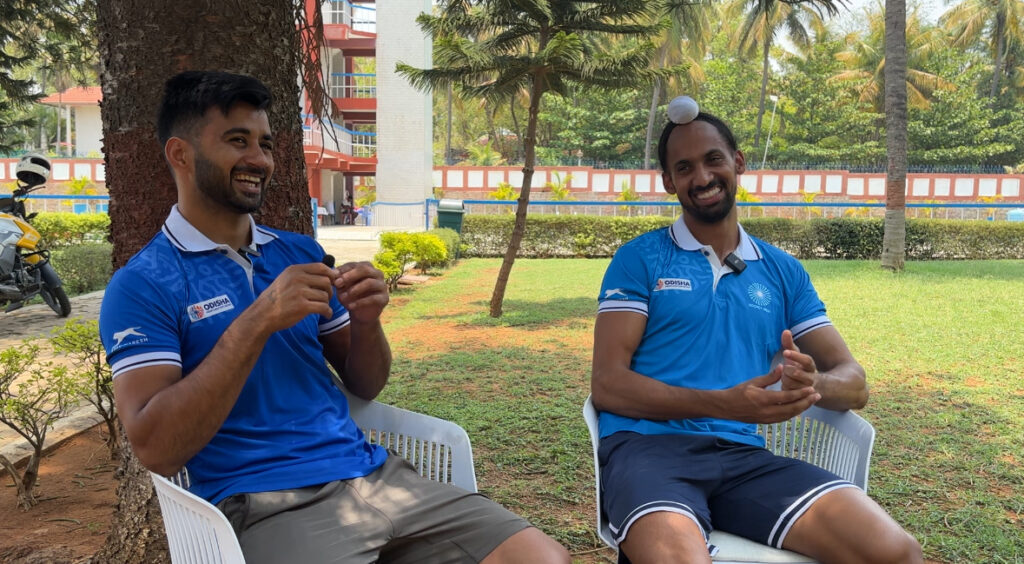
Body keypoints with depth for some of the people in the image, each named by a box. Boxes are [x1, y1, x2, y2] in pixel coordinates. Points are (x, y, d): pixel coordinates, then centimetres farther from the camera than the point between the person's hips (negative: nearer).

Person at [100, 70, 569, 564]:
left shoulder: (301, 253, 13)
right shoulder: (142, 285, -2)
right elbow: (155, 450, -13)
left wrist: (366, 322, -5)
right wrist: (257, 322, -20)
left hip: (372, 473, 5)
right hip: (267, 505, -5)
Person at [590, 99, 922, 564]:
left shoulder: (783, 272, 17)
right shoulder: (638, 260, 5)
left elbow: (853, 382, 13)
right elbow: (607, 385, -4)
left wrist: (813, 385, -13)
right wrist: (724, 404, -18)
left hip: (742, 455, 4)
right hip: (647, 446, -3)